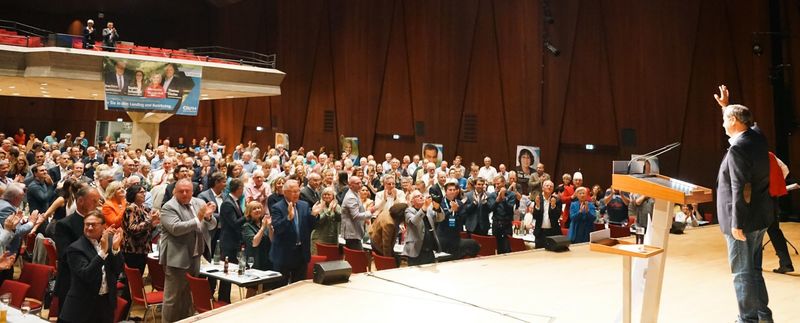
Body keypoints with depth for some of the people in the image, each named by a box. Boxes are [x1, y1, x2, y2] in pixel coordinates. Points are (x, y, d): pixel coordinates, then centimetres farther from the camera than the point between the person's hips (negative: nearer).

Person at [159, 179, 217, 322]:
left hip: (195, 256, 7)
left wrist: (208, 216, -13)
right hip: (177, 258, -6)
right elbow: (175, 228, -24)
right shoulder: (169, 207, -10)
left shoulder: (199, 203, 8)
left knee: (190, 295, 18)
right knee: (173, 297, -1)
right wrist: (198, 218, -24)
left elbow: (211, 225, 9)